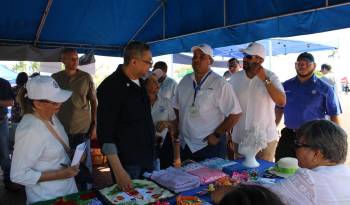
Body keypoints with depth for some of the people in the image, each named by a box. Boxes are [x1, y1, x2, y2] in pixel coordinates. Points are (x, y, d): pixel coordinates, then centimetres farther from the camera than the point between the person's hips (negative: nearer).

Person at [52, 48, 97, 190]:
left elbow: (94, 102, 1)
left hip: (82, 129, -2)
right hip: (61, 129, 2)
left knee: (84, 165, 7)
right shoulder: (55, 78, 4)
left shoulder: (86, 77, -3)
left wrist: (94, 125, -3)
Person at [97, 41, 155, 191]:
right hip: (127, 162, -7)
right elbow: (105, 133, -21)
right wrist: (118, 171, -24)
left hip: (148, 157, 8)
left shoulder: (140, 82, 7)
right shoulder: (110, 86, -18)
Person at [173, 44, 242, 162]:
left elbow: (235, 114, -14)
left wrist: (217, 135, -13)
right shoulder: (185, 81, 4)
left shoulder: (220, 84, -13)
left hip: (210, 145, -5)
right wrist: (178, 128, 4)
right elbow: (177, 108, 14)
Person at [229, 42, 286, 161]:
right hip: (239, 138, 3)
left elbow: (281, 102, -18)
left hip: (265, 138, -2)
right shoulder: (235, 77, 1)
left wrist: (265, 79, -21)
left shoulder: (270, 77, -6)